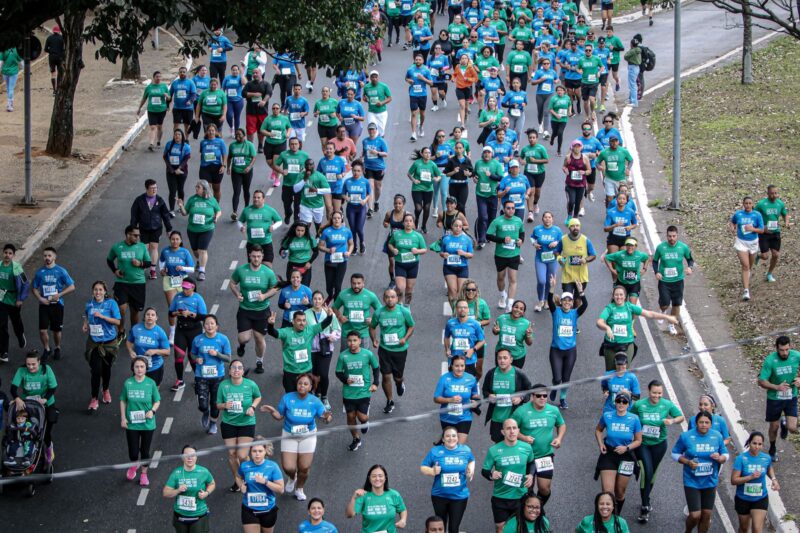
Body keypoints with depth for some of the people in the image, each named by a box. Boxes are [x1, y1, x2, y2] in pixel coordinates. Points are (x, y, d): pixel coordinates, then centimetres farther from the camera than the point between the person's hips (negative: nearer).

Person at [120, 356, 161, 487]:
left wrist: (152, 410, -19)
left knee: (145, 451, 10)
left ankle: (144, 474, 31)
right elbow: (123, 401, 4)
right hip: (131, 423, 0)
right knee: (133, 452, 4)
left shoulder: (151, 383, -9)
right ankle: (134, 466, 38)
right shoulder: (128, 383, -7)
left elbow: (157, 401, 0)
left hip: (147, 423, 0)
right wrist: (123, 418, -2)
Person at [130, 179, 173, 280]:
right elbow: (134, 215, 0)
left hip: (156, 228, 1)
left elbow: (165, 214, 3)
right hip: (144, 228, -1)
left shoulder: (159, 200, -4)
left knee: (154, 247, 1)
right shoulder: (139, 200, -7)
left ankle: (153, 269, 9)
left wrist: (169, 228, 5)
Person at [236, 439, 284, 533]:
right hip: (249, 510, 0)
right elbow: (238, 477, 16)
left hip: (268, 509, 0)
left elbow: (281, 489, -15)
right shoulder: (245, 466, -8)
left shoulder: (272, 466, -14)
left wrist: (265, 482, -27)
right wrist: (241, 486, -5)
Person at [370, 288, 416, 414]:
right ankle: (390, 402, 14)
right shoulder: (378, 313, -5)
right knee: (386, 376, -3)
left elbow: (411, 327, 3)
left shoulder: (404, 311, -9)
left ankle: (400, 384, 48)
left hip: (400, 349, -1)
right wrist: (374, 340, -6)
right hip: (384, 349, 1)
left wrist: (405, 338, -15)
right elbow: (372, 327, 11)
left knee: (397, 376, 9)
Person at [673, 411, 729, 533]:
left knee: (706, 515, 9)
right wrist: (687, 462, -17)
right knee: (695, 515, -8)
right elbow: (675, 453, 1)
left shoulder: (717, 436, -3)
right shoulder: (686, 436, -10)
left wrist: (720, 458, -17)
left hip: (710, 482, 3)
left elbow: (726, 455, 7)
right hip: (692, 482, -3)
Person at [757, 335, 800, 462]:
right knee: (774, 427, 15)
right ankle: (772, 449, 44)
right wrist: (777, 387, -31)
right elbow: (761, 381, -17)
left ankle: (784, 424, 30)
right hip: (774, 398, -1)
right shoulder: (770, 360, -21)